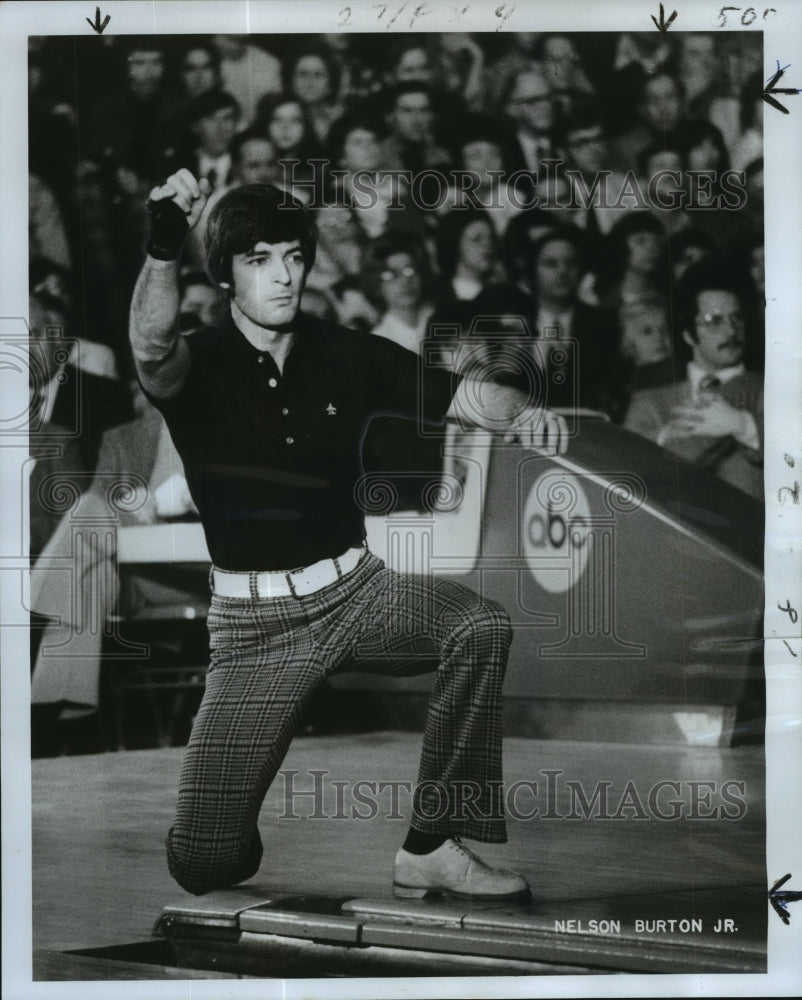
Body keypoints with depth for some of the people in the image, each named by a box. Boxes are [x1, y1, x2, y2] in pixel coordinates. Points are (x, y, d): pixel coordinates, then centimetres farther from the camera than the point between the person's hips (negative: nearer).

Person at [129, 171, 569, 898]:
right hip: (257, 620, -3)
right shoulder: (200, 364, -7)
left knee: (483, 627, -27)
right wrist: (163, 251, -50)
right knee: (202, 862, -12)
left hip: (354, 586, 3)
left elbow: (462, 396, 1)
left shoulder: (345, 355, 3)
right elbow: (152, 350, -31)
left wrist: (523, 413, -21)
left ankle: (431, 847, -15)